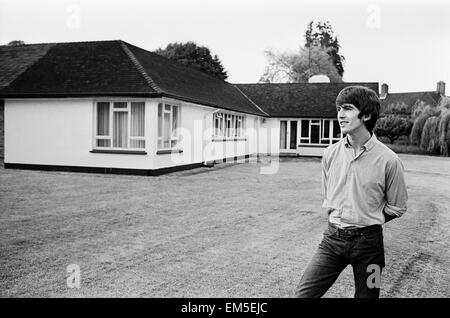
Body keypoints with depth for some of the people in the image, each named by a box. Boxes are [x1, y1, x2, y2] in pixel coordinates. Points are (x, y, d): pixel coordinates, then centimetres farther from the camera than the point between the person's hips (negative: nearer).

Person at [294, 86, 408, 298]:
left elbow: (397, 208, 3)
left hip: (368, 242, -2)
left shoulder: (388, 160, -11)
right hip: (332, 239, 3)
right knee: (302, 294, -2)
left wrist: (368, 222, 6)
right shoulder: (330, 154, 0)